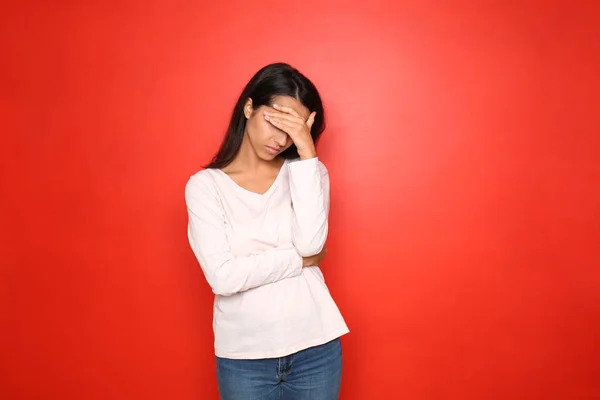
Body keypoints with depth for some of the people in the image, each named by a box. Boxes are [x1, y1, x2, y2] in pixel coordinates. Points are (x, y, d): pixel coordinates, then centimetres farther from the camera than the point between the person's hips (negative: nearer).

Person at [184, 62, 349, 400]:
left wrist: (307, 150, -18)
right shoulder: (205, 184, -5)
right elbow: (222, 276, -16)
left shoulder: (306, 171, 0)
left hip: (314, 346, 2)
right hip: (242, 355, -1)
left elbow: (310, 243, -17)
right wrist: (300, 260, -11)